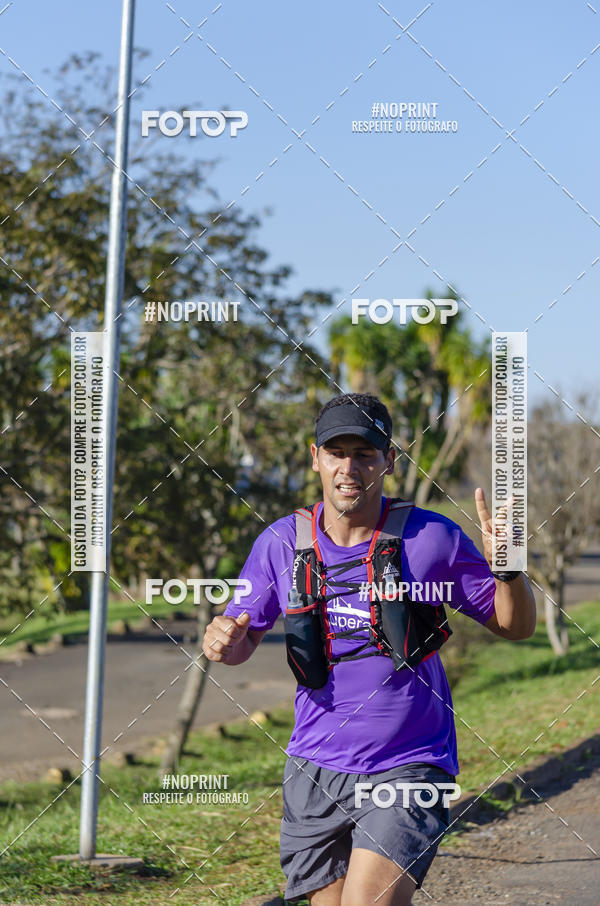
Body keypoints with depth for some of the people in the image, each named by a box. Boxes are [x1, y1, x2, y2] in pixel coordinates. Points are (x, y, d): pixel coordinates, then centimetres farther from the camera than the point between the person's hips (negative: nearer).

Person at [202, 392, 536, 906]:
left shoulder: (433, 538, -6)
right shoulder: (281, 542, 1)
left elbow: (516, 626, 3)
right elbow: (243, 643, 12)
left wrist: (507, 570, -18)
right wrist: (225, 640, -12)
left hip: (408, 768, -3)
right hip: (314, 772, 4)